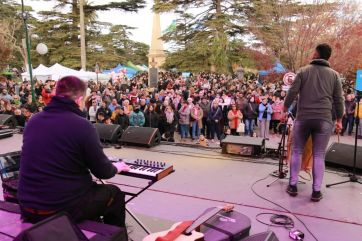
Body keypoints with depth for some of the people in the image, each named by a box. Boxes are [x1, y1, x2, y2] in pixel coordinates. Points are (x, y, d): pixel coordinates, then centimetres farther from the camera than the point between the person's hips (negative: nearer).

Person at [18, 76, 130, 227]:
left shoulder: (33, 121, 2)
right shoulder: (82, 125, -18)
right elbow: (103, 171, -10)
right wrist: (116, 168, 14)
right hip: (66, 207, -7)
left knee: (90, 188, 32)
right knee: (114, 194, 19)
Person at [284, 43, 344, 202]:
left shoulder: (303, 71, 4)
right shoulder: (334, 74, 7)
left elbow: (292, 92, -1)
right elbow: (338, 99, 6)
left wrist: (285, 108, 15)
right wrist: (339, 119, 16)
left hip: (303, 117, -1)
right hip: (324, 119, 1)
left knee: (297, 151, 10)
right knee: (319, 155, 6)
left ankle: (292, 186, 15)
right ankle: (316, 191, 8)